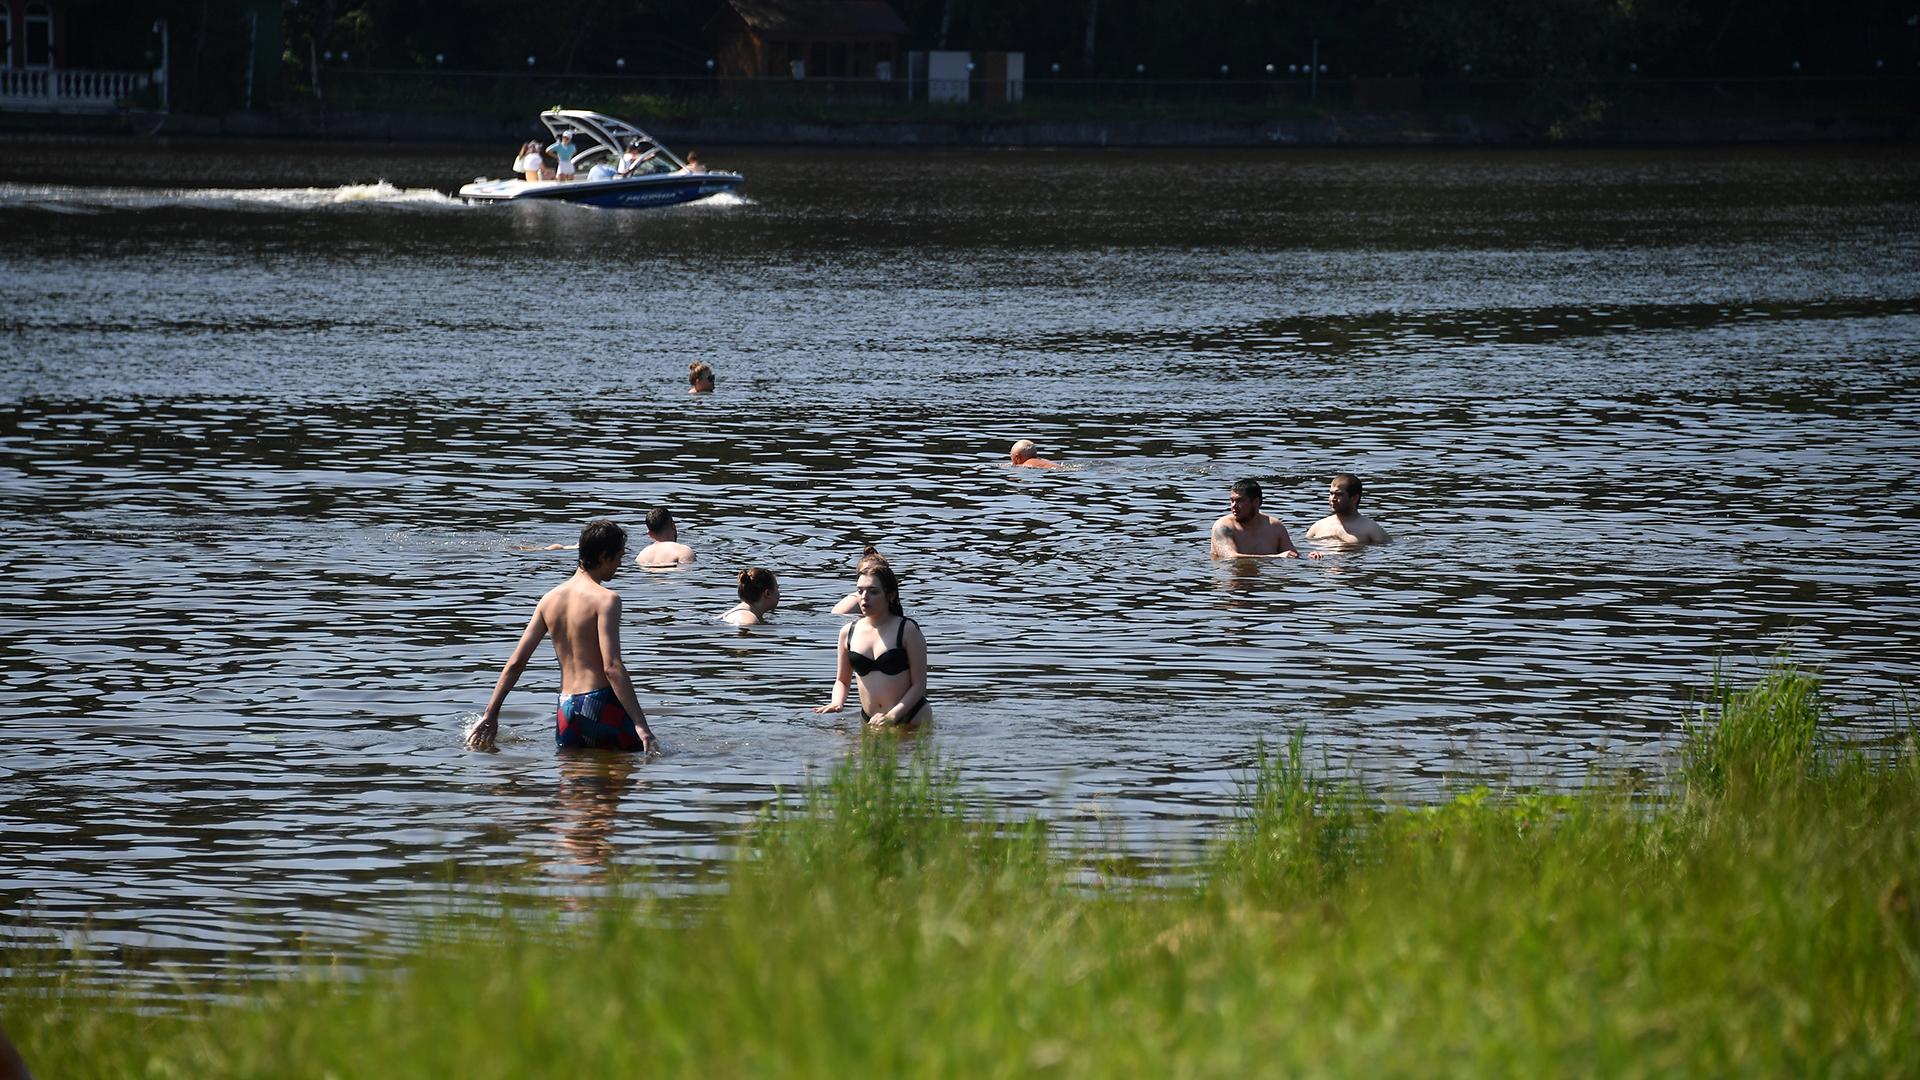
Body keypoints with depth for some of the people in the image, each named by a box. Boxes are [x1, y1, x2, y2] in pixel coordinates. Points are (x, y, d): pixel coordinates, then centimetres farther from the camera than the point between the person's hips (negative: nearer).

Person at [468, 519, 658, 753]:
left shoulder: (549, 600, 11)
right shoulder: (605, 599, -10)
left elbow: (515, 663, 10)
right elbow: (612, 667, -19)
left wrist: (490, 715, 15)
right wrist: (640, 724, -21)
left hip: (566, 708, 7)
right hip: (601, 703, -7)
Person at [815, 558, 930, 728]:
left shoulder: (907, 630, -5)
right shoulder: (848, 632, 8)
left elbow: (919, 685, -6)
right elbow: (842, 680, 18)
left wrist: (892, 715, -19)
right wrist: (837, 703, -5)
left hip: (911, 718, -4)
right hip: (869, 722, 4)